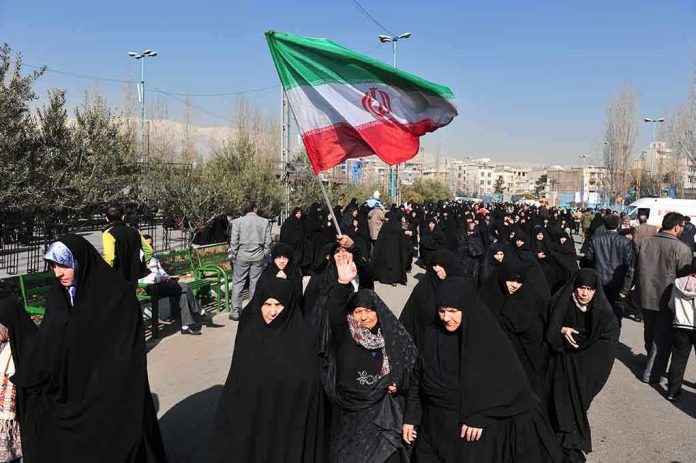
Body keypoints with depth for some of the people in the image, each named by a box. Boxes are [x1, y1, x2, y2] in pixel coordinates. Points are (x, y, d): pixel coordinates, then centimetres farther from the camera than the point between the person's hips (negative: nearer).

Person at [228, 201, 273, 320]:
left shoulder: (238, 221, -4)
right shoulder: (265, 222, 0)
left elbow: (234, 241, -4)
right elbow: (268, 242, 0)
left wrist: (233, 255, 6)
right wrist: (265, 254, 11)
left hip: (242, 256, -1)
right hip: (258, 257, 1)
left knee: (238, 283, 7)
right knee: (255, 283, 8)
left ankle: (235, 311, 6)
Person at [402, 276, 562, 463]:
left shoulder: (489, 338, -14)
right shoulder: (433, 334, -2)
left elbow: (507, 383, -13)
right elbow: (417, 378, 3)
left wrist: (480, 417, -16)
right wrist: (410, 418, 1)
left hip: (479, 430, -3)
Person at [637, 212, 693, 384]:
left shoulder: (645, 243, -4)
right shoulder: (682, 249, -19)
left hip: (646, 297, 5)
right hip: (667, 300, -5)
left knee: (649, 333, 21)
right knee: (663, 337, 8)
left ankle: (652, 362, 41)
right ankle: (652, 373, 13)